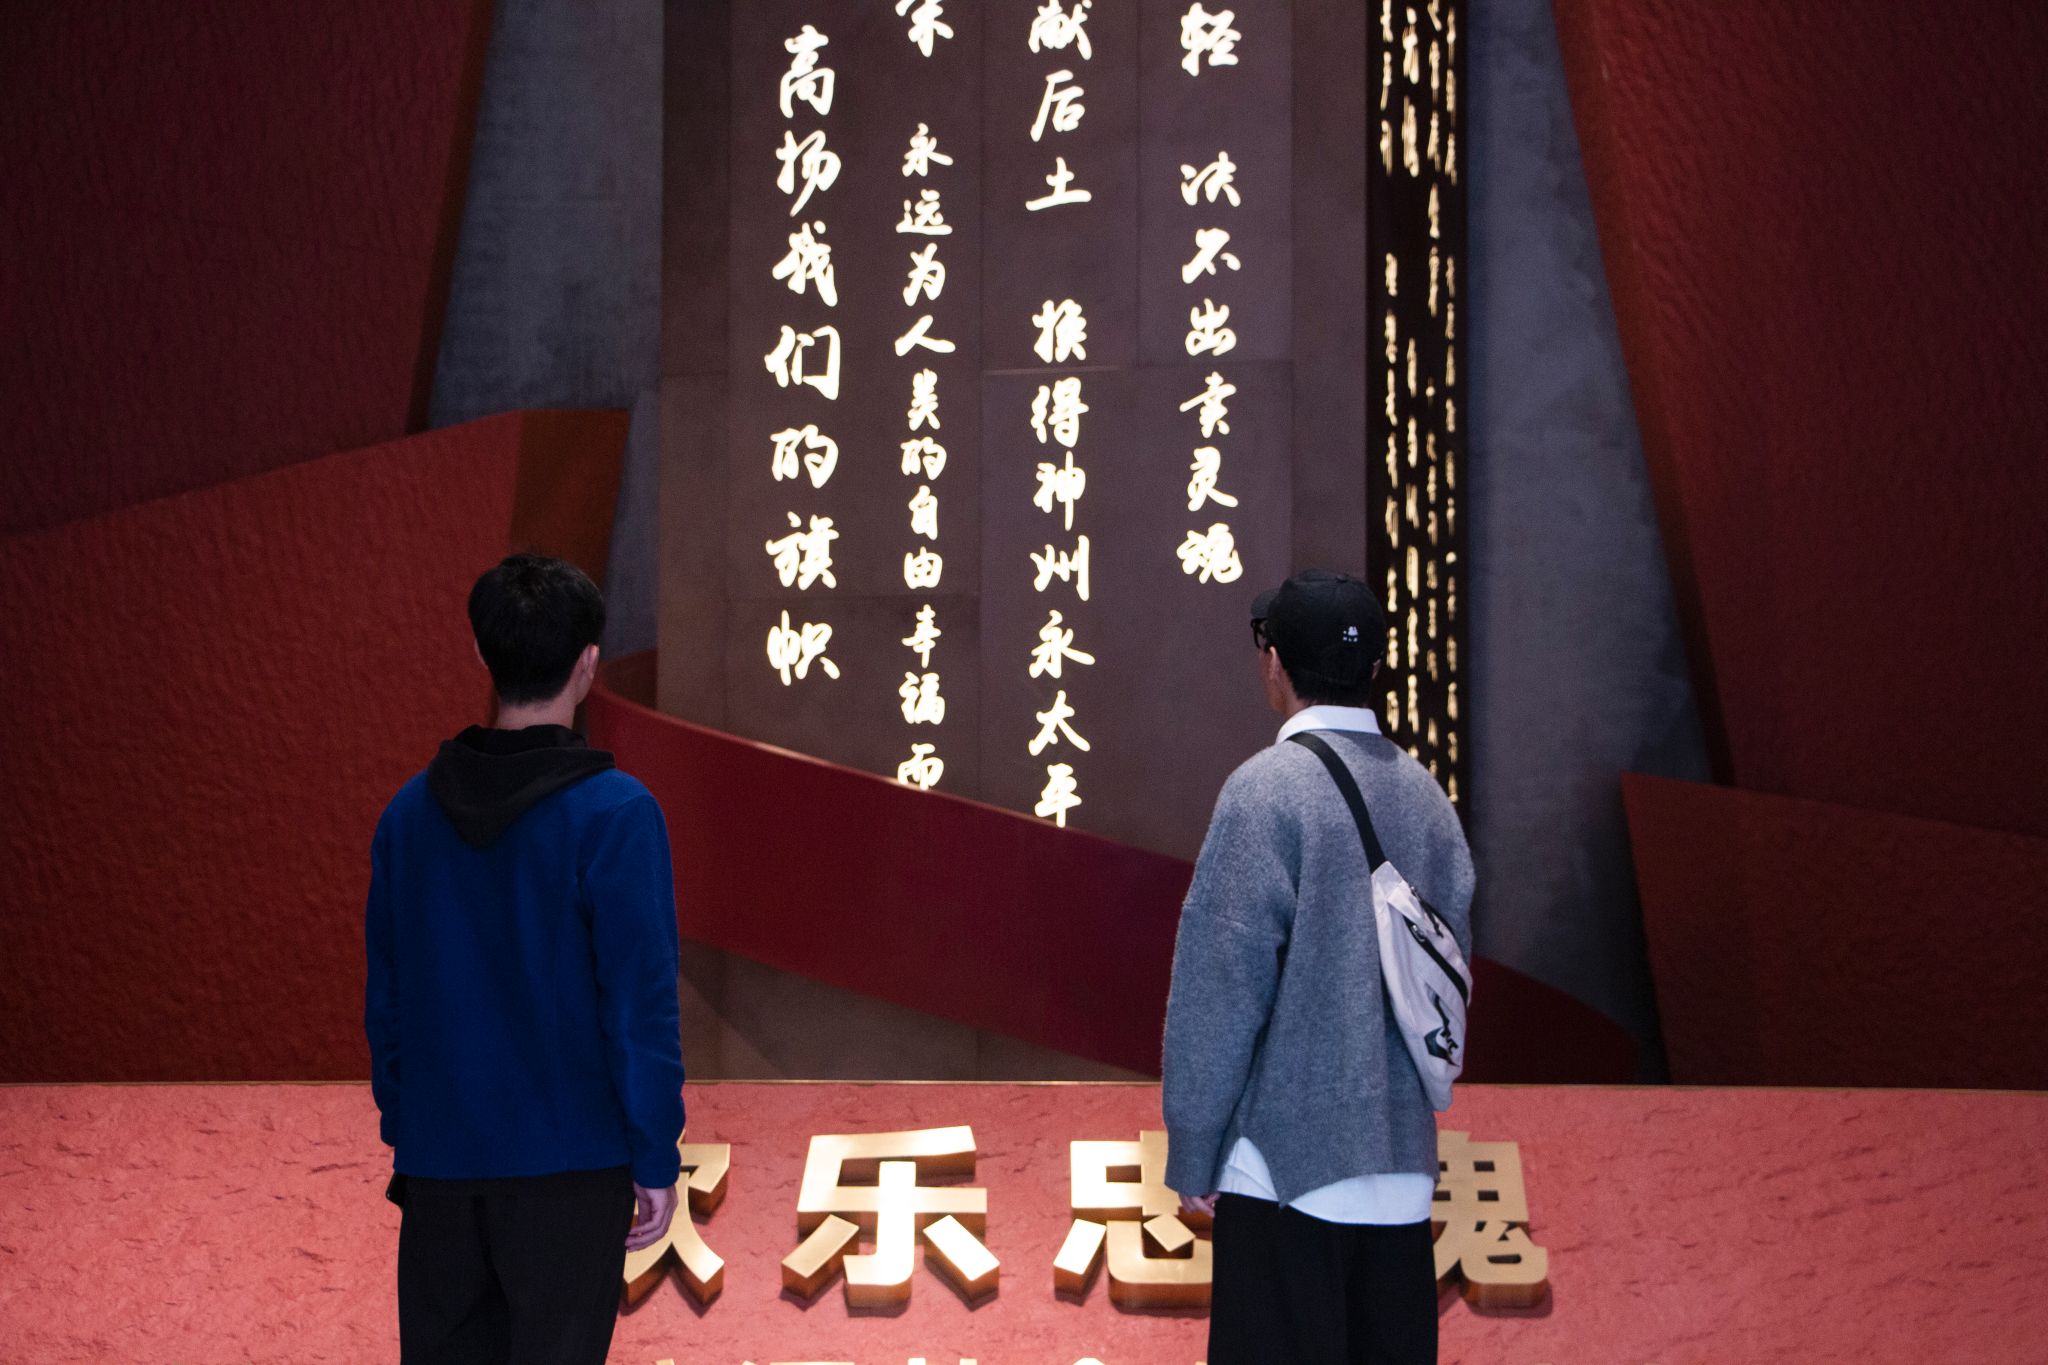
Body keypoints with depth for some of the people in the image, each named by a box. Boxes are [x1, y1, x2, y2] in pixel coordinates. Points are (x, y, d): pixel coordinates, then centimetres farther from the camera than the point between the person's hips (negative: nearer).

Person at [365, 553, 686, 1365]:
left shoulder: (412, 810, 3)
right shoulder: (614, 814, -13)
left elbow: (384, 994, 9)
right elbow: (641, 1002, -13)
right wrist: (656, 1161, -6)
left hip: (438, 1161, 5)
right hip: (567, 1165, -5)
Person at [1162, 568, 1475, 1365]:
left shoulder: (1267, 790, -10)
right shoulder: (1425, 796, 9)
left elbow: (1219, 985, -11)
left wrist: (1193, 1157, -5)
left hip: (1288, 1159, -6)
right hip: (1401, 1165, 6)